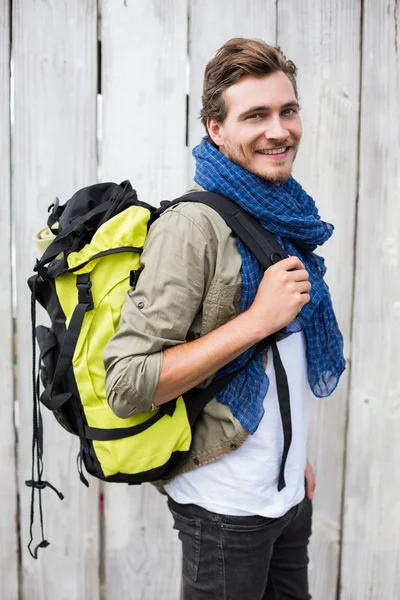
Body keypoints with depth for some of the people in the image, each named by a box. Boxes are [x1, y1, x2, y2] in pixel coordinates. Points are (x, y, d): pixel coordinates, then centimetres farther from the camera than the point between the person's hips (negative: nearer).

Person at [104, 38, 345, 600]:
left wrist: (294, 455, 16)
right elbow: (126, 385, -26)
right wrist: (258, 319, -27)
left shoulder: (287, 219, 4)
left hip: (289, 492, 7)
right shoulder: (194, 226, -21)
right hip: (226, 505, -7)